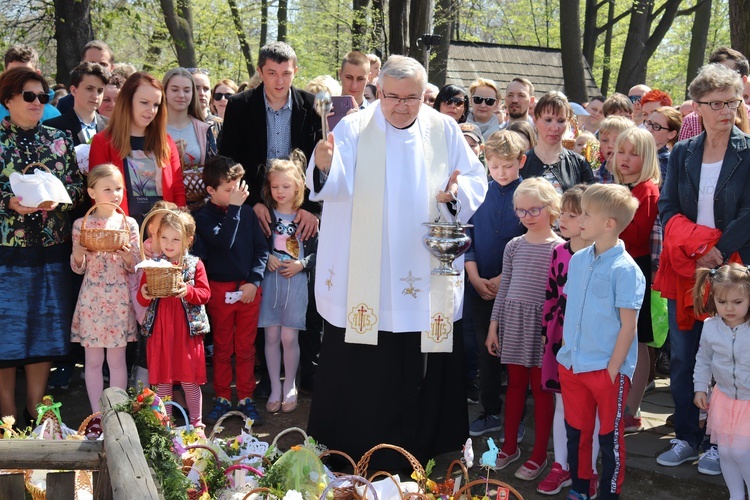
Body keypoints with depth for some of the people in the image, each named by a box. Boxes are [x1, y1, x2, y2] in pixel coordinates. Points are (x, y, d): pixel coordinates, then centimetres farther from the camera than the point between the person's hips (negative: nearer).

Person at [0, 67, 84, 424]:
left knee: (45, 329, 9)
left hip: (52, 251, 4)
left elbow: (79, 187, 9)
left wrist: (58, 198, -10)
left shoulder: (58, 140, 10)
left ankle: (35, 414, 22)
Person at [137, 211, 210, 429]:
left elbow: (205, 294, -6)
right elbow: (142, 298, 6)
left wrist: (188, 291, -25)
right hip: (159, 331, 2)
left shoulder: (195, 265, 1)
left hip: (188, 331, -2)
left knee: (190, 380, 4)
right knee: (162, 381, 8)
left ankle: (196, 421, 18)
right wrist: (144, 295, -17)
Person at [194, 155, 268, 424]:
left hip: (249, 288, 2)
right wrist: (234, 208, -19)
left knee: (246, 347, 7)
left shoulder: (247, 213, 3)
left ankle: (246, 399, 17)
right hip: (220, 289, -2)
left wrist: (254, 281, -6)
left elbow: (261, 249, 4)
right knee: (222, 347, 9)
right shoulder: (203, 217, -4)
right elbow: (224, 241, -22)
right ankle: (222, 398, 19)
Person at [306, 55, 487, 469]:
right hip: (363, 276, -2)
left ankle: (419, 445, 25)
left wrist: (459, 189, -13)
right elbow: (337, 186, -16)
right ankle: (352, 448, 20)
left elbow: (476, 180, 10)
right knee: (360, 367, 4)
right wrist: (325, 168, -39)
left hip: (426, 276, 2)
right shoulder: (353, 128, -3)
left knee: (423, 366, 9)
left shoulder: (445, 131, 6)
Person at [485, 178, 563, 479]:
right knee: (515, 383, 13)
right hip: (513, 321, 4)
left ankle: (539, 453, 13)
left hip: (543, 324, -4)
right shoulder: (514, 246, 8)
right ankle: (510, 445, 25)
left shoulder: (559, 248, -4)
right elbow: (503, 288, 11)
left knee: (540, 387, 3)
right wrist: (493, 326, 10)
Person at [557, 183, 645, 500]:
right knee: (575, 432, 17)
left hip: (607, 369, -6)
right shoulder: (577, 260, 4)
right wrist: (567, 352, 10)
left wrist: (612, 370, -14)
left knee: (609, 437, 8)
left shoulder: (625, 270, -15)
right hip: (571, 364, 6)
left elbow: (628, 326, -14)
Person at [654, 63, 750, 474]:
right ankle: (687, 437, 21)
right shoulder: (682, 153, 7)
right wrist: (697, 242, -15)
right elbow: (667, 210, 2)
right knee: (681, 358, 8)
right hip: (683, 268, 4)